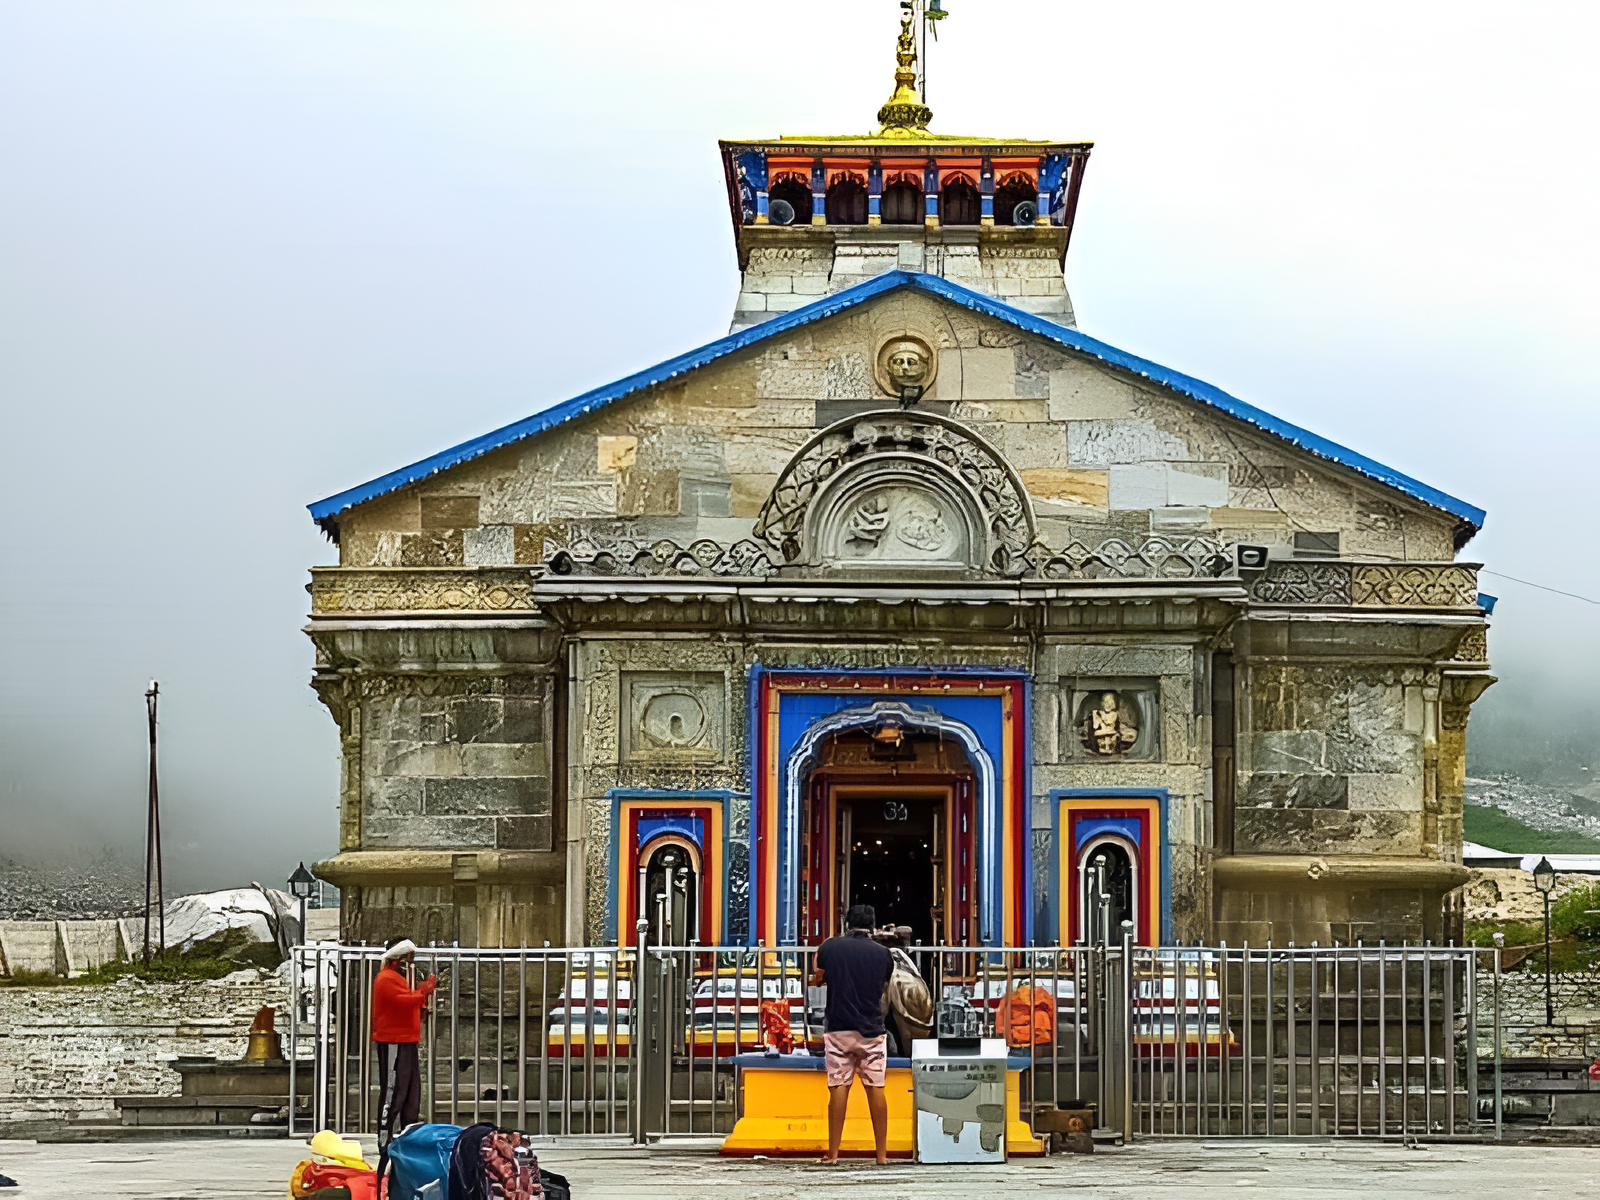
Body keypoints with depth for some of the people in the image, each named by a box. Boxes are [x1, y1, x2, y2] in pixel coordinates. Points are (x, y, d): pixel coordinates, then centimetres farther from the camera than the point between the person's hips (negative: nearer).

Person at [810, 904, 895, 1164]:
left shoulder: (829, 947, 0)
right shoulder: (883, 954, 2)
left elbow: (817, 979, 13)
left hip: (838, 1029, 0)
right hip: (872, 1030, 0)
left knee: (839, 1088, 0)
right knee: (875, 1089, 3)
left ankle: (833, 1152, -1)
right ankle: (881, 1152, 5)